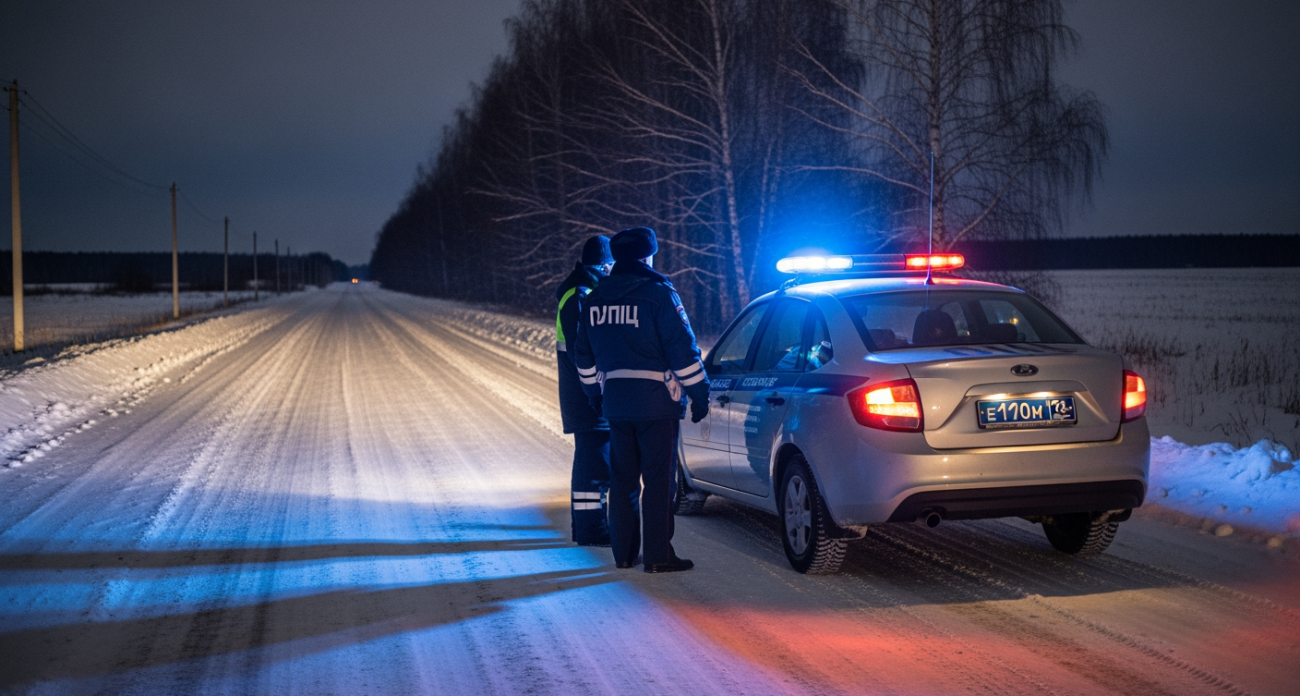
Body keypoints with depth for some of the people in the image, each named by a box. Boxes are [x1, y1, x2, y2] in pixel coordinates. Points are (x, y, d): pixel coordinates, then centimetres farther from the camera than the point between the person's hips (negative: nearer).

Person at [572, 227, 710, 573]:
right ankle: (657, 554, -4)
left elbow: (584, 356, 18)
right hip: (656, 402, -6)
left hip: (615, 402, 6)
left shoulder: (595, 299, 10)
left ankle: (623, 552, 17)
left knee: (623, 479, 13)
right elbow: (683, 349, -12)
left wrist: (595, 393, 28)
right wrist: (700, 394, -6)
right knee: (659, 479, -3)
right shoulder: (658, 293, -9)